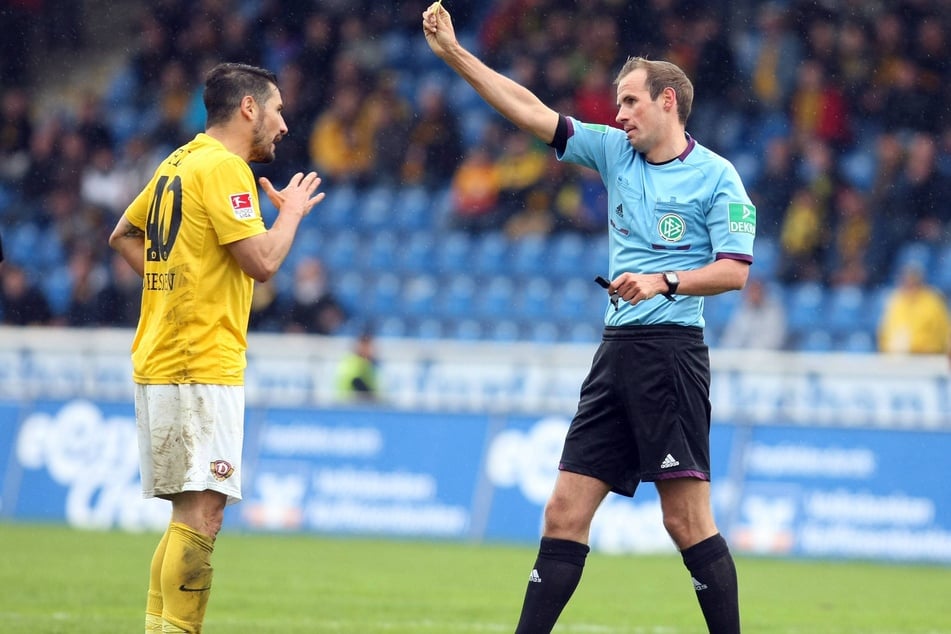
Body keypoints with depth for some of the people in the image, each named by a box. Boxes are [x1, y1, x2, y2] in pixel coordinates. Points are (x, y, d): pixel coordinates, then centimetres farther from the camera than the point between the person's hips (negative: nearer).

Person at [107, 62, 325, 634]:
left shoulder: (178, 164, 17)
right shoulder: (223, 167, -11)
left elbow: (123, 235, 29)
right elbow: (262, 261, -17)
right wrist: (292, 210, 0)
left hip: (160, 363, 10)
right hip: (201, 366, -10)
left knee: (194, 512, 13)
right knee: (202, 512, -13)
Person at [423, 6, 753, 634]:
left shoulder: (716, 177, -3)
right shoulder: (615, 152, 14)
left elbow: (735, 270, -8)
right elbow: (530, 111, 13)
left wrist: (664, 281, -21)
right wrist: (455, 54, 9)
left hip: (672, 352, -6)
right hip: (616, 352, 6)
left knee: (687, 518, -9)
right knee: (565, 513, 2)